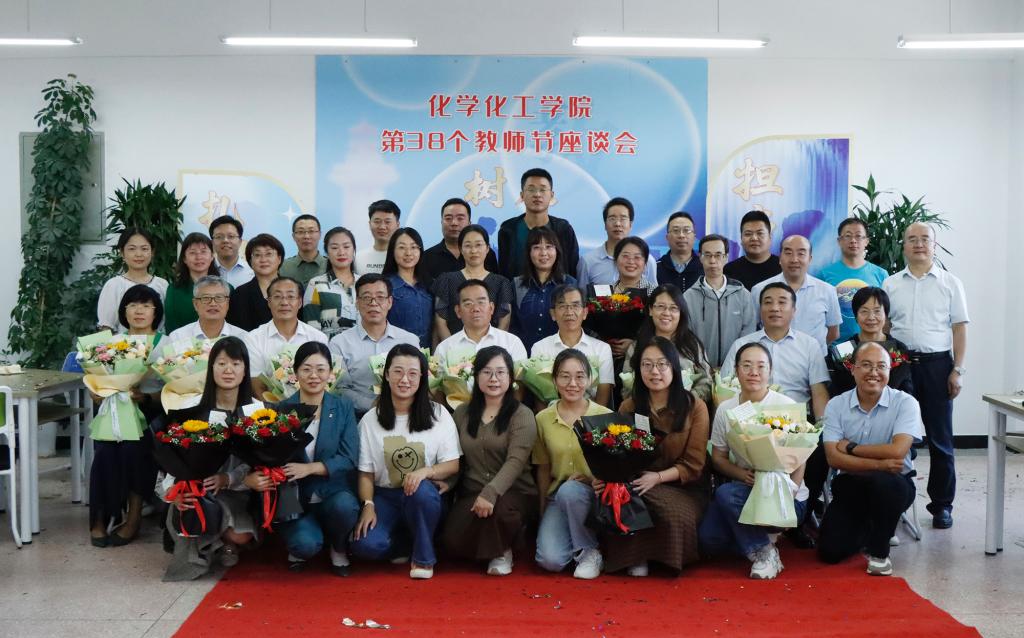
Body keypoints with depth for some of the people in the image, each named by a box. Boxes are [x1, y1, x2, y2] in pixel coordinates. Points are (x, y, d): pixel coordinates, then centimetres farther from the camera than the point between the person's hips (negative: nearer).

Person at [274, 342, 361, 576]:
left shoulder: (343, 408, 2)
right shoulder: (282, 409, 2)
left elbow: (349, 459, -7)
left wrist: (310, 468, -20)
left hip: (334, 494, 1)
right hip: (295, 497, -1)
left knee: (345, 506, -34)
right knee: (306, 544, -29)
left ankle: (338, 548, 1)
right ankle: (298, 547, 12)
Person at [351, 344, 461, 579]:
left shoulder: (438, 415, 2)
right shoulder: (370, 420, 4)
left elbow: (452, 465, -2)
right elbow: (366, 472, 4)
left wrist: (425, 472, -22)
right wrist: (368, 505, -13)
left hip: (425, 496, -1)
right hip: (385, 496, 1)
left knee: (421, 491, -38)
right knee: (365, 545, -27)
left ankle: (423, 556, -11)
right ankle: (408, 544, 7)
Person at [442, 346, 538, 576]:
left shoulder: (522, 415, -3)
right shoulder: (462, 413, 13)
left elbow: (516, 461, -16)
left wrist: (491, 493, -31)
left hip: (514, 494, -3)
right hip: (471, 494, 3)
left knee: (498, 509, -38)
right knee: (454, 541, -25)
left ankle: (501, 551, -2)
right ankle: (489, 547, 12)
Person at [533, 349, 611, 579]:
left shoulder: (605, 416, -4)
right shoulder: (543, 419, 2)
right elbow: (543, 469, 10)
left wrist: (590, 478, -17)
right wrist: (543, 512, 8)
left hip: (593, 495, -1)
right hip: (557, 499, 2)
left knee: (569, 491, -36)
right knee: (550, 560, -23)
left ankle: (590, 551, -12)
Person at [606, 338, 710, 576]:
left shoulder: (694, 407, 0)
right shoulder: (628, 407, 8)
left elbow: (693, 464, -4)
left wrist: (658, 477, -21)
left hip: (684, 488, -1)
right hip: (639, 485, 2)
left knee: (676, 515, -35)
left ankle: (667, 560, -3)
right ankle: (635, 555, -9)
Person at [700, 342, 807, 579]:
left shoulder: (786, 406, -7)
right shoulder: (725, 409, 4)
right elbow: (718, 458, 7)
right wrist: (742, 474, -14)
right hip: (743, 490, 4)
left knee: (726, 494, -31)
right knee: (709, 539, -19)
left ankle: (763, 551, -11)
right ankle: (760, 535, 8)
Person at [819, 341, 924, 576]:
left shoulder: (905, 403, -9)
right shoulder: (836, 405, -3)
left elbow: (897, 451, -22)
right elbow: (834, 458, -11)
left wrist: (851, 447, -11)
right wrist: (879, 464, -23)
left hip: (894, 484, -2)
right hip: (850, 485, 3)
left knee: (880, 482, -38)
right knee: (830, 550, -11)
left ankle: (879, 552, -12)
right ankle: (866, 527, 26)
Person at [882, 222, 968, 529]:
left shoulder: (950, 283, 4)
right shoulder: (890, 284, 8)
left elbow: (959, 328, 2)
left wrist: (957, 370, -5)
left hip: (937, 364, -1)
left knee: (940, 438, 4)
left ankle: (941, 504, 13)